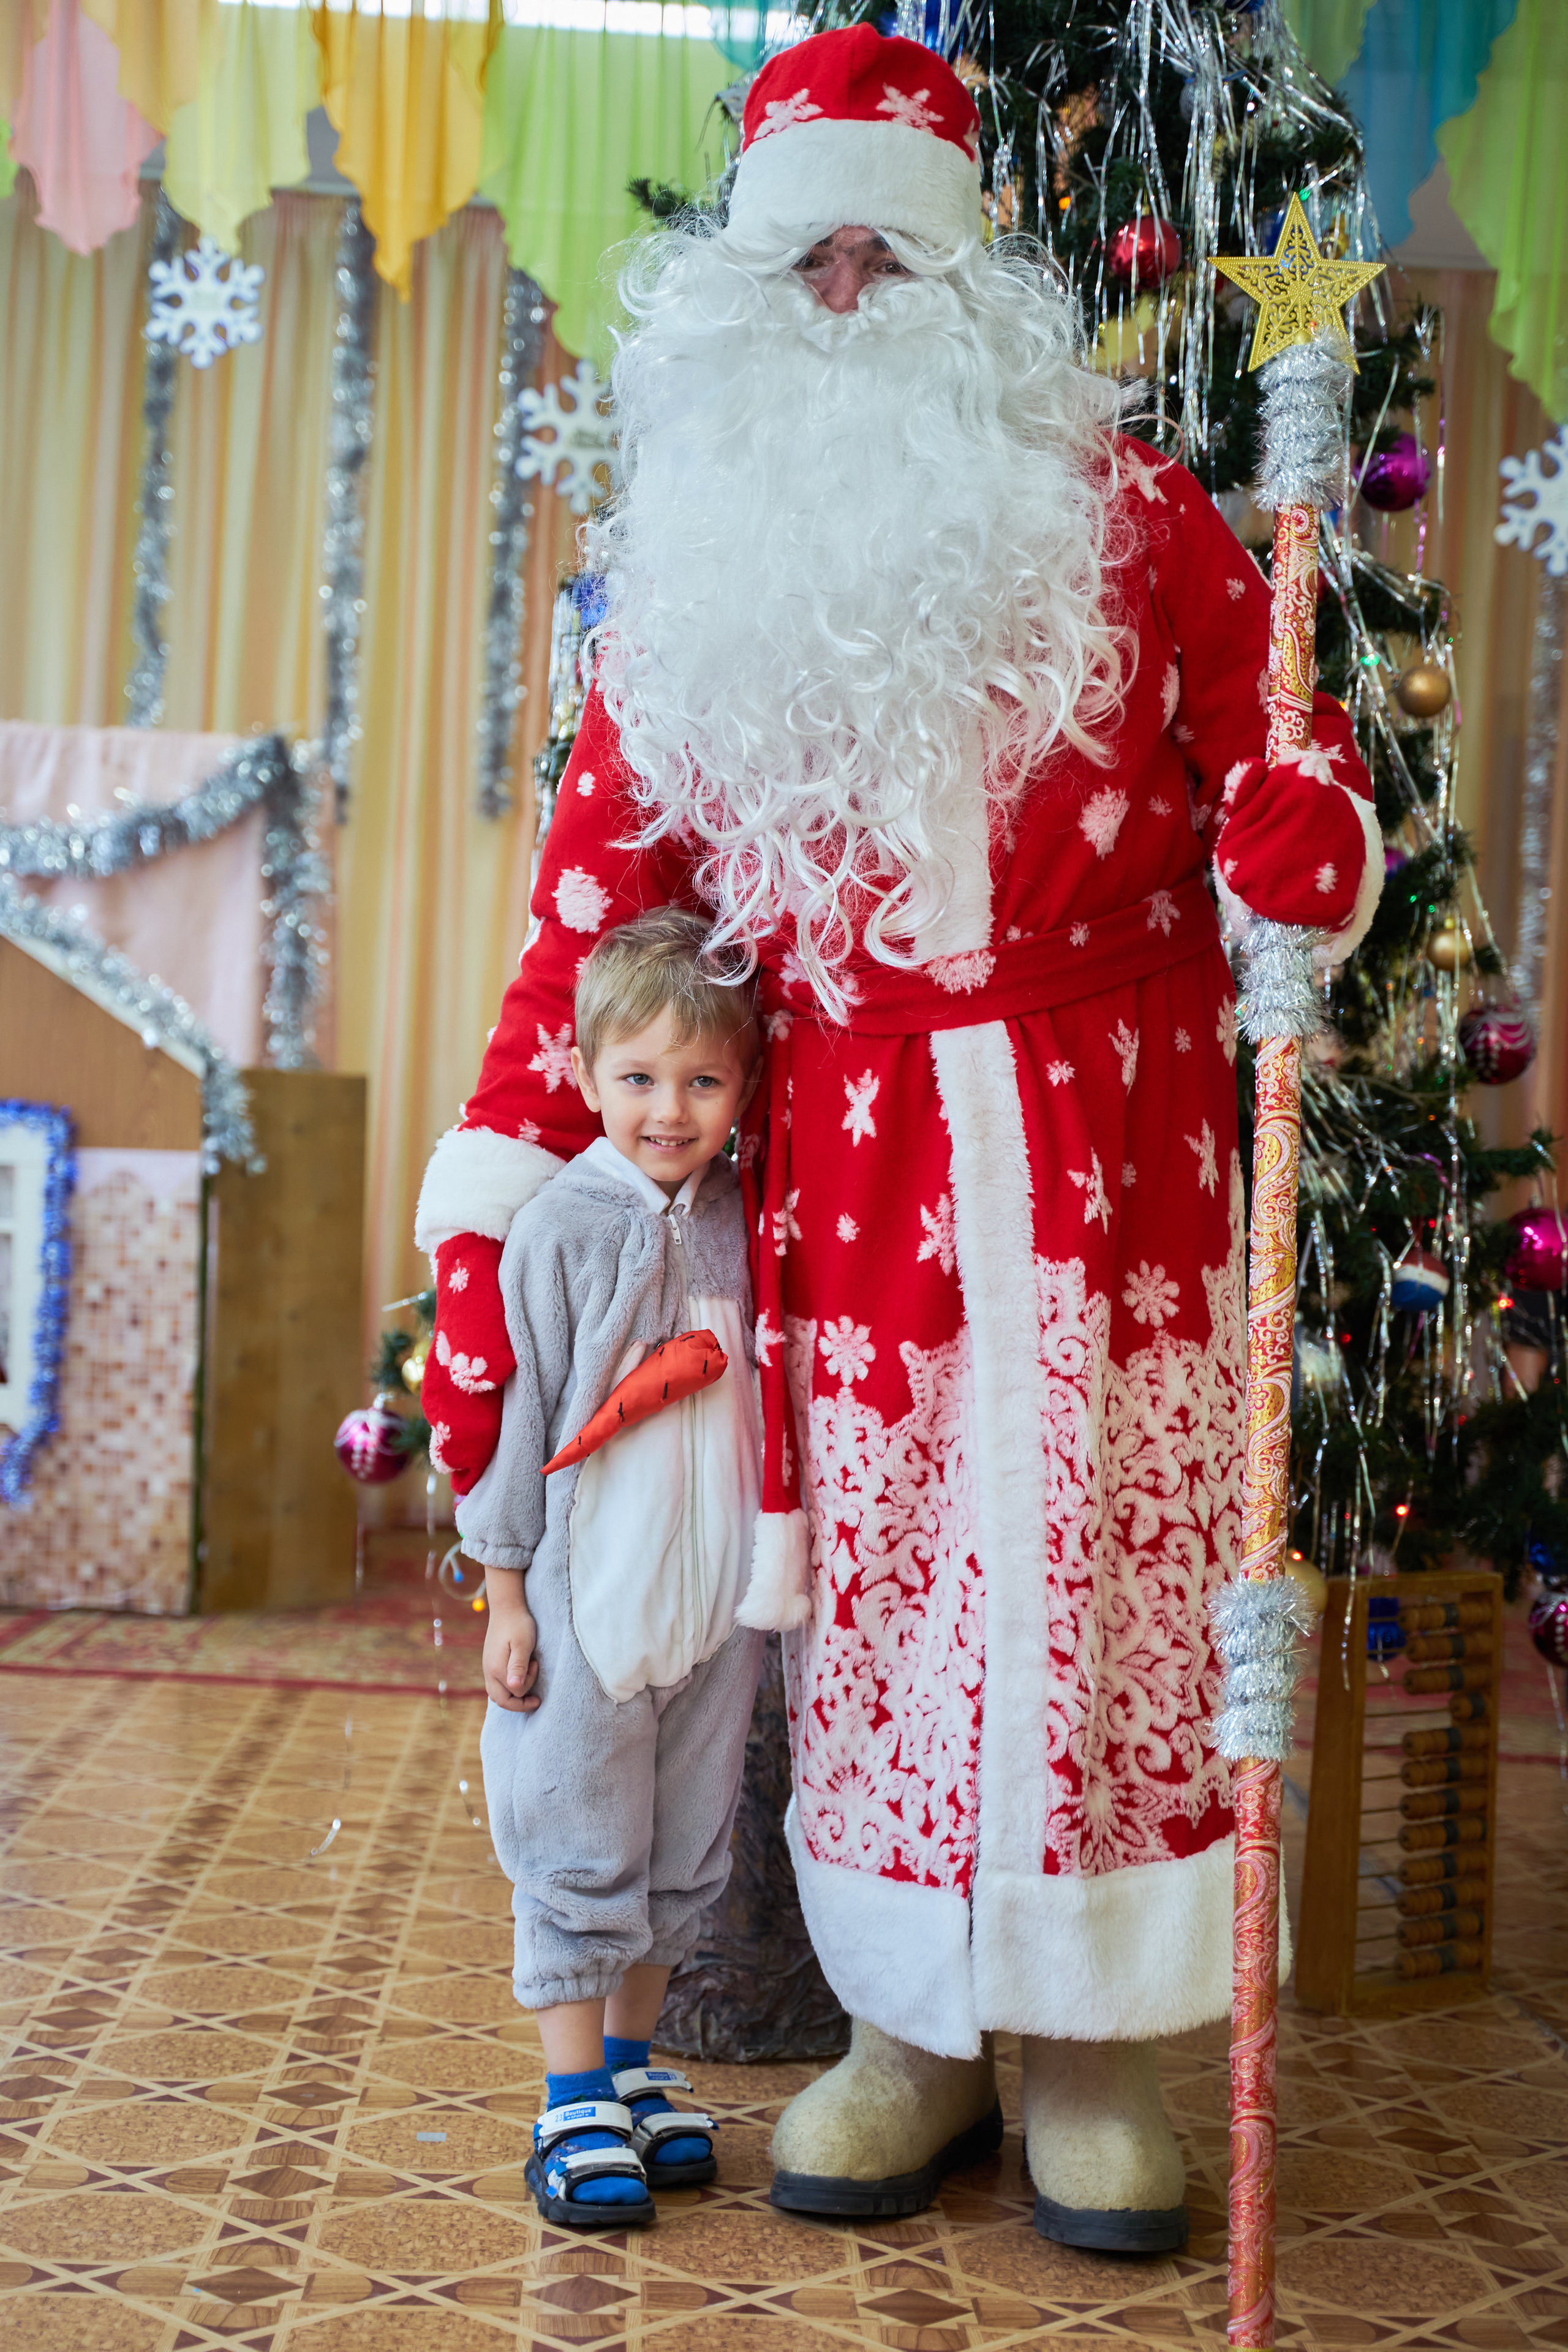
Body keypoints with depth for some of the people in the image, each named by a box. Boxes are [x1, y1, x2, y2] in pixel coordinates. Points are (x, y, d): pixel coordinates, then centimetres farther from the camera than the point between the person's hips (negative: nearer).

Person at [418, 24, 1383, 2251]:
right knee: (872, 1592, 6)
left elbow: (1286, 756, 8)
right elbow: (592, 904, 5)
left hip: (1109, 1158, -1)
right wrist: (487, 1220, -1)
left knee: (1103, 1581, 2)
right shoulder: (692, 580, 7)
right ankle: (915, 2034, 23)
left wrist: (1308, 836, -18)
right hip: (849, 1176, 2)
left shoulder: (1118, 510, 3)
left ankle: (1089, 2044, 19)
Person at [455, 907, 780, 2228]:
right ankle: (574, 2109, 14)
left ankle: (632, 2070, 30)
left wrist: (773, 1575, 12)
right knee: (578, 1856, 2)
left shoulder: (741, 1224, 4)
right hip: (586, 1597, -4)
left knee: (684, 1856, 14)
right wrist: (506, 1596, -5)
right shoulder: (562, 1230, -8)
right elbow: (513, 1413, -5)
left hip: (716, 1602, 5)